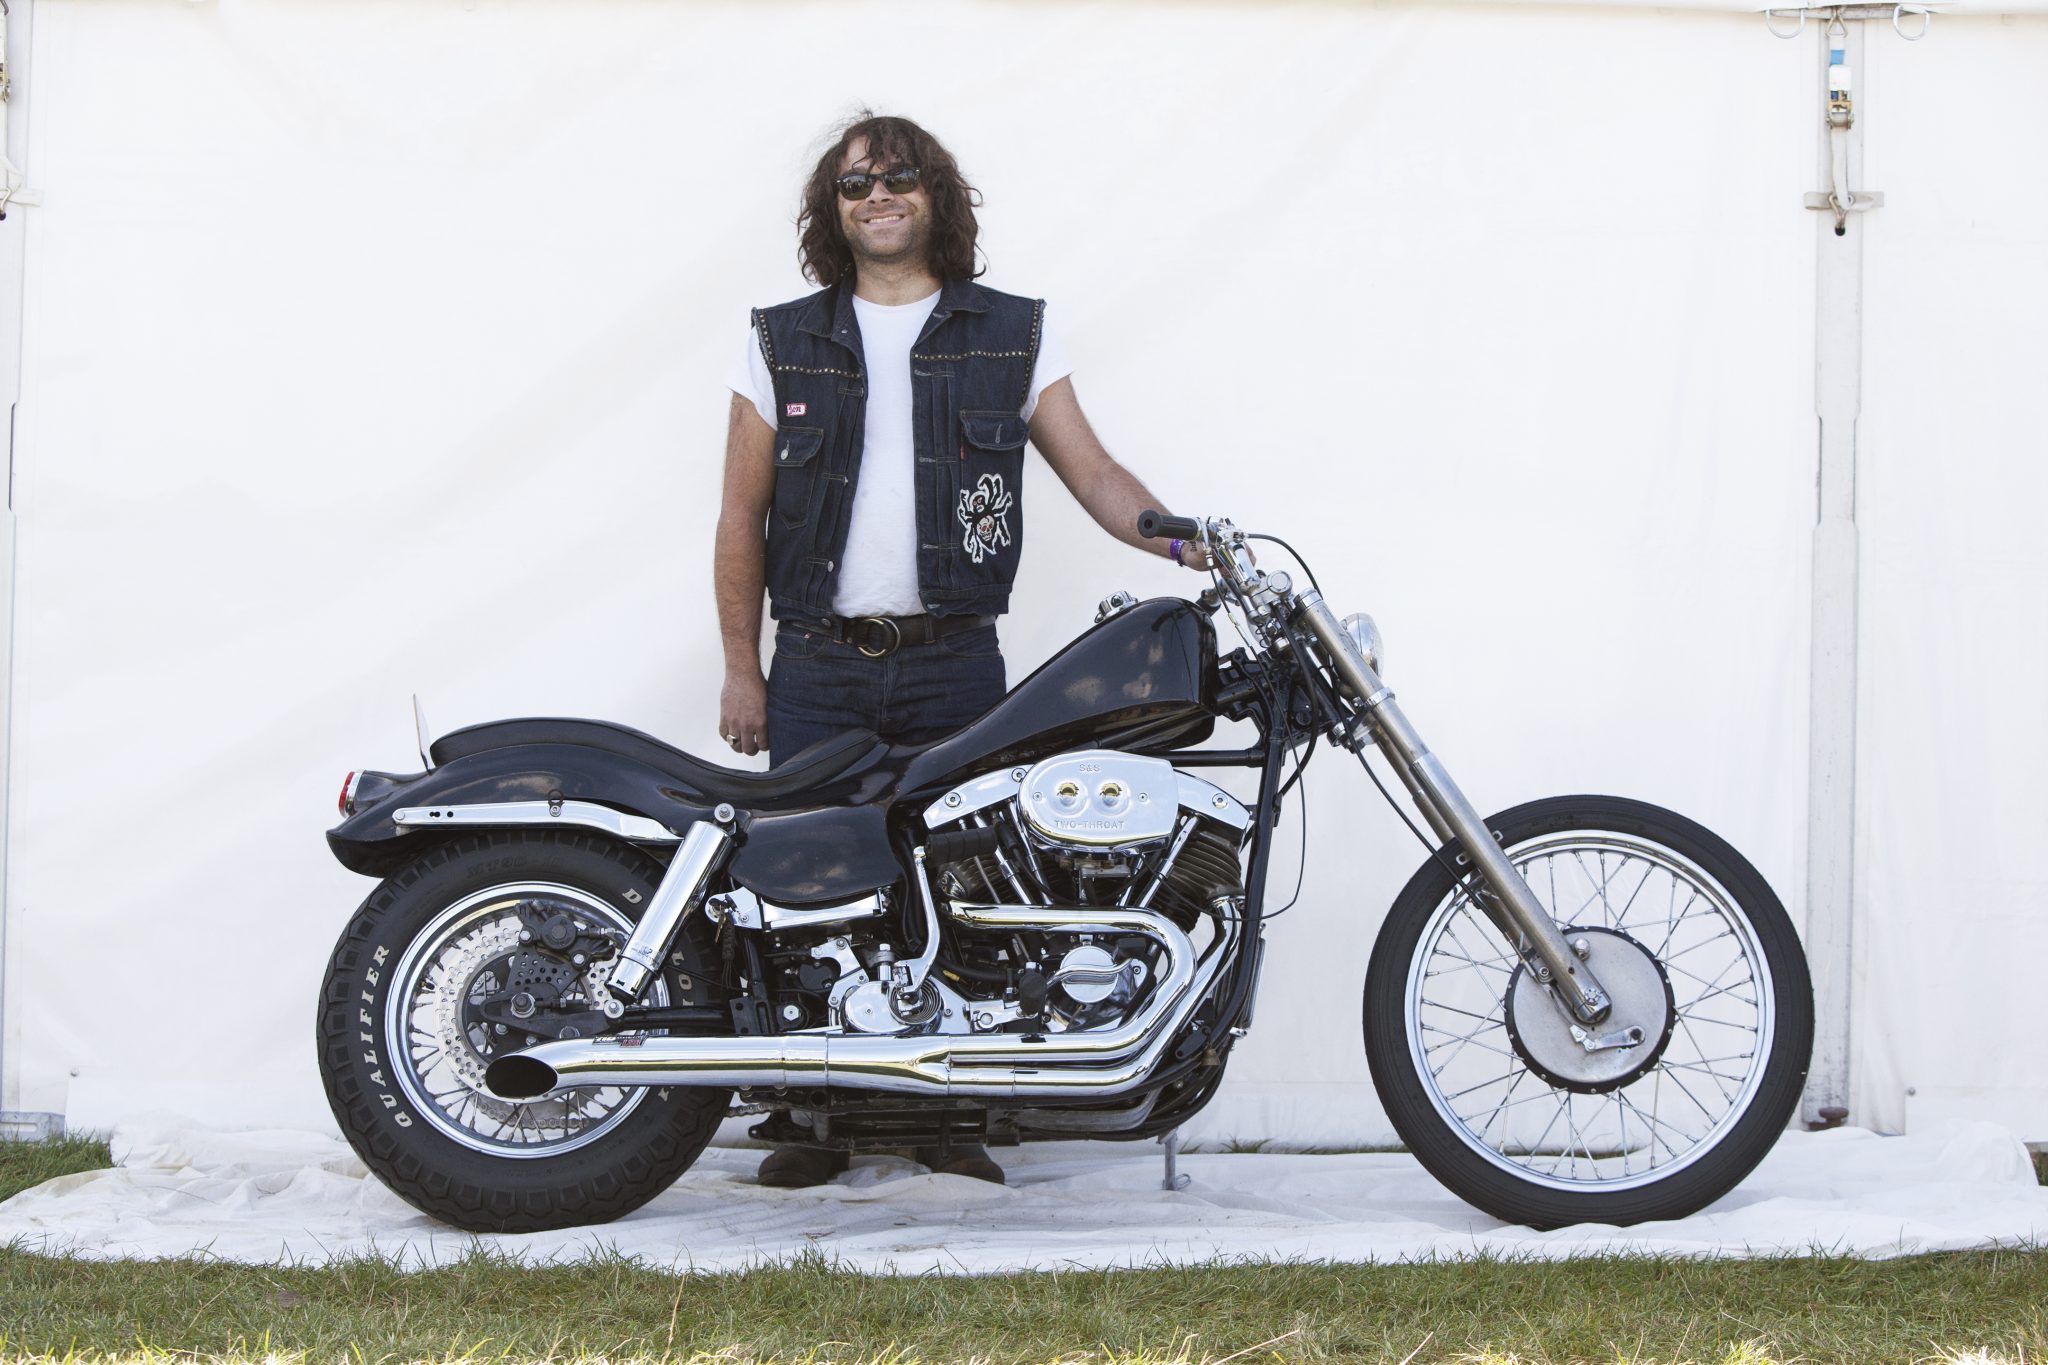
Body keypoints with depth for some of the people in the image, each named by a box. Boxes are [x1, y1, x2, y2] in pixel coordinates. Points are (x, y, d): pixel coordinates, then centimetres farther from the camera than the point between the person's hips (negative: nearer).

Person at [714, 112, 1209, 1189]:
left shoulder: (1012, 334, 10)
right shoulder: (783, 340, 10)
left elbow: (1091, 470, 7)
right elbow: (741, 513, 10)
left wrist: (1185, 537, -12)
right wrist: (741, 671, 5)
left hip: (955, 662, 0)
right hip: (817, 668, 0)